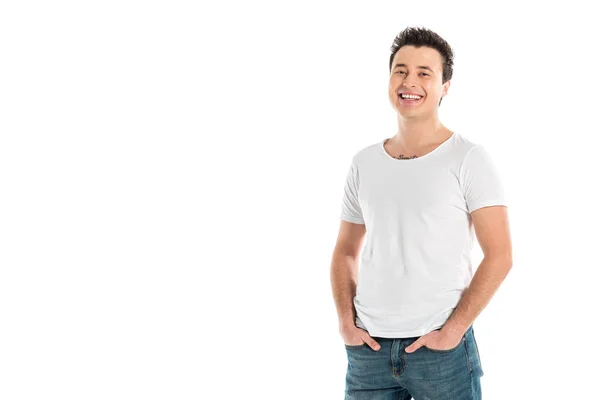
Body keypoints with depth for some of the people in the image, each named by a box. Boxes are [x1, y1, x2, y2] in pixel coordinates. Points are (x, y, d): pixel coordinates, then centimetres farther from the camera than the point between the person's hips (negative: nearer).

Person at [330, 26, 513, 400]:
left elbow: (500, 256, -9)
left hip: (441, 348, -4)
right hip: (369, 347, 4)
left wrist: (454, 329, -13)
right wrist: (346, 322, 1)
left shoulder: (469, 158, -5)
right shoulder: (364, 163, 7)